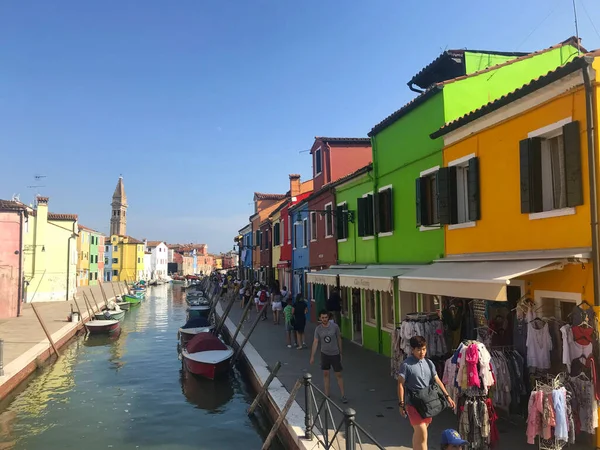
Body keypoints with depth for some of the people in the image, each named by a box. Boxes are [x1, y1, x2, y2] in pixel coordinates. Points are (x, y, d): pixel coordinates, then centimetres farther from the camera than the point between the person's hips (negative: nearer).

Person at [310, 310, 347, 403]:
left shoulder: (335, 326, -12)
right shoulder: (318, 329, -8)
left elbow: (339, 339, -1)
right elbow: (315, 342, -7)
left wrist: (340, 352, 5)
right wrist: (312, 356, -9)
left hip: (335, 354, -2)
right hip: (324, 354, 2)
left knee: (338, 375, 1)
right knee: (325, 374, 10)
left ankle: (343, 395, 10)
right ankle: (327, 395, 22)